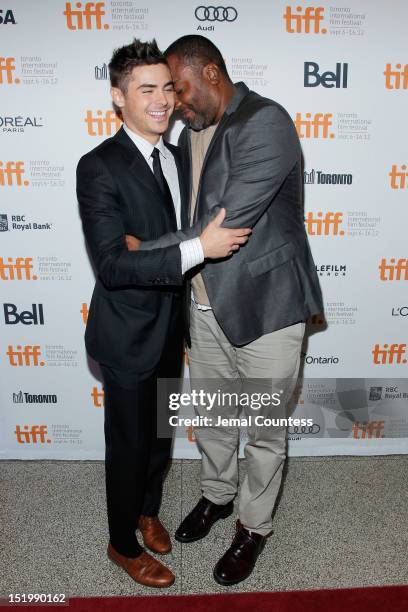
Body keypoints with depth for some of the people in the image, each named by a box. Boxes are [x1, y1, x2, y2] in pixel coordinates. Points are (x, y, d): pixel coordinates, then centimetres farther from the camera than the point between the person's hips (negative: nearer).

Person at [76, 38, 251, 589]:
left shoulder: (175, 157, 6)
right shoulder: (99, 167, -19)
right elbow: (110, 264, -27)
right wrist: (199, 248, -32)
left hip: (169, 327, 7)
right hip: (128, 334, -7)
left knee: (161, 431, 23)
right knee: (129, 442, 11)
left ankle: (147, 509, 51)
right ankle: (124, 544, 38)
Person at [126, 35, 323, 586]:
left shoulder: (266, 122, -16)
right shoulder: (191, 133, 9)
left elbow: (228, 223, -25)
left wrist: (143, 252, -17)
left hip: (265, 306, -7)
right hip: (207, 304, 8)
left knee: (263, 430, 12)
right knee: (209, 415, 22)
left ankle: (253, 527, 37)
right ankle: (217, 494, 50)